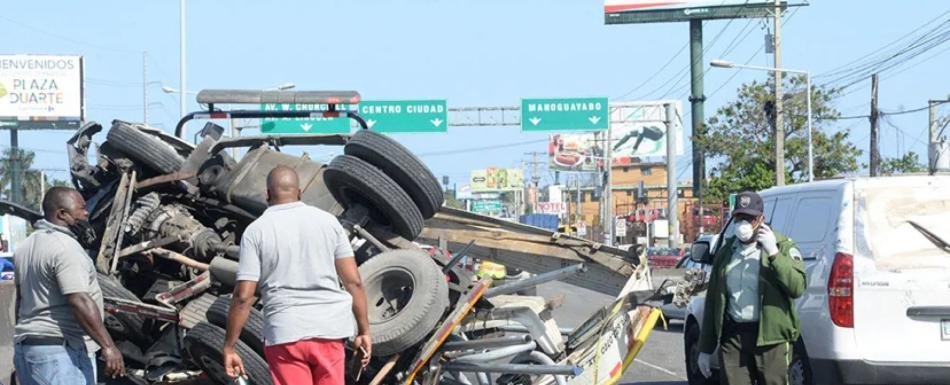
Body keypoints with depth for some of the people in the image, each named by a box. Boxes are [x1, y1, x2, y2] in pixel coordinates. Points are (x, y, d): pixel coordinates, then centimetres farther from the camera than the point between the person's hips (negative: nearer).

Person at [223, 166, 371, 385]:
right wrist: (364, 331, 10)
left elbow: (243, 296, -8)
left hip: (286, 333, -3)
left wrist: (229, 347, -1)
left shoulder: (256, 231, -3)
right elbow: (354, 282, 2)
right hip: (329, 327, 3)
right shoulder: (327, 221, 5)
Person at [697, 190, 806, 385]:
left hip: (770, 336, -4)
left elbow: (798, 287, -13)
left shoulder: (782, 246, 3)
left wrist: (774, 254, -18)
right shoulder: (725, 252, 16)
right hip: (733, 338, 4)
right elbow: (712, 301, 18)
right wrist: (705, 349, 16)